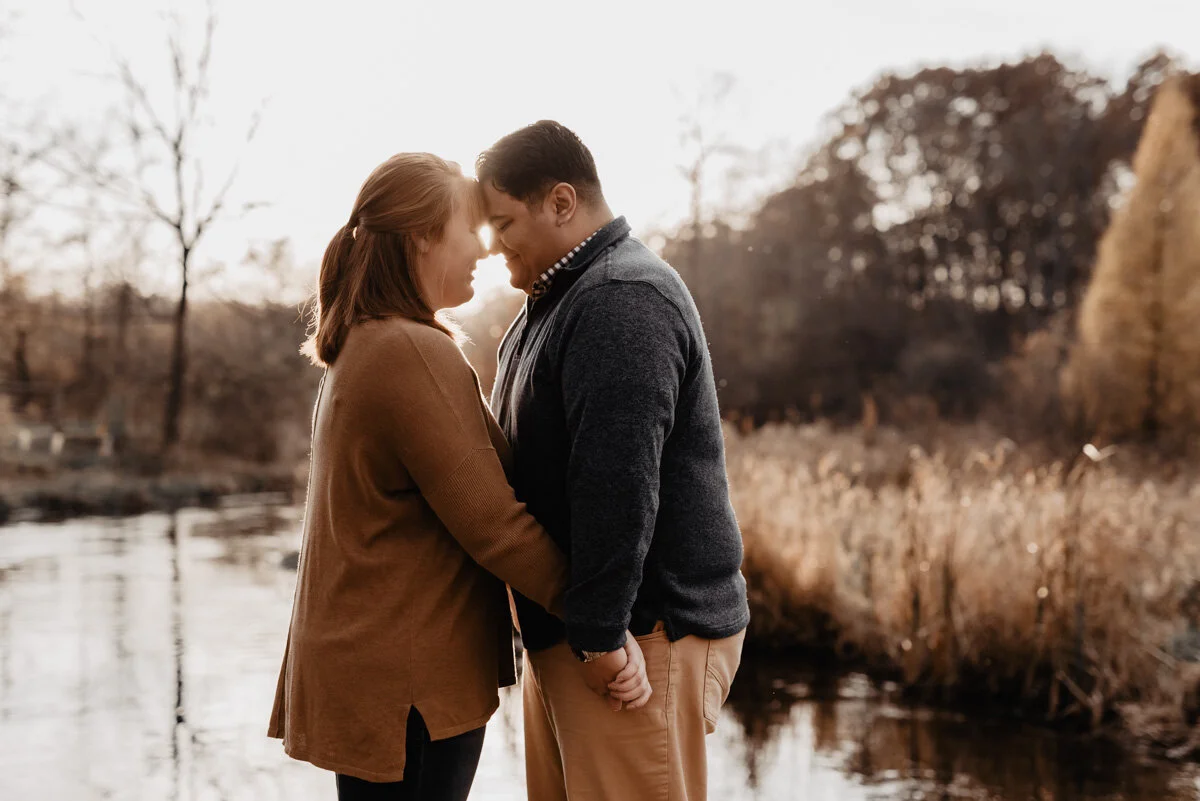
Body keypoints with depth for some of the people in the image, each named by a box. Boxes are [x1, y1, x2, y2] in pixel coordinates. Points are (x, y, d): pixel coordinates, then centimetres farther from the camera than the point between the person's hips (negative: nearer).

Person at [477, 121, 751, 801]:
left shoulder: (623, 300, -16)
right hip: (564, 633, 10)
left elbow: (619, 484, -24)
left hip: (643, 631, -10)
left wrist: (597, 632, -22)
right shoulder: (561, 300, 19)